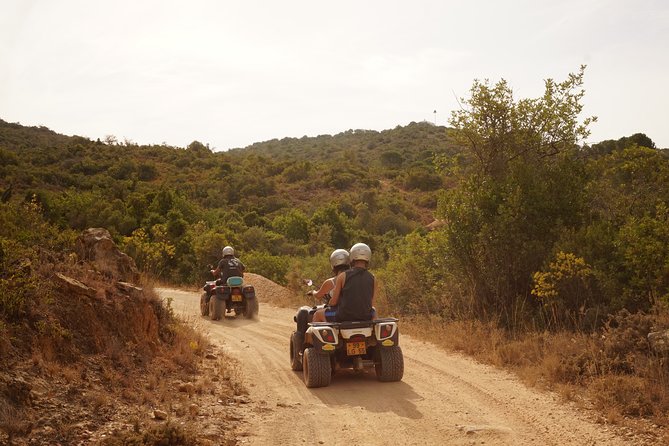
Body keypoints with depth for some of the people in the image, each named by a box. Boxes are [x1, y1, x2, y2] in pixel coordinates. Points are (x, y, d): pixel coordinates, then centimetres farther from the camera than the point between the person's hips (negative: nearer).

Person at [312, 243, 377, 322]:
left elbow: (333, 301, -4)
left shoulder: (343, 276, -8)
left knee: (317, 314, 25)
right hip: (365, 319, 3)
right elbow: (371, 303, 6)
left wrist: (328, 306, 19)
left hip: (343, 317, -3)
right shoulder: (373, 278, -1)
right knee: (373, 313, 39)